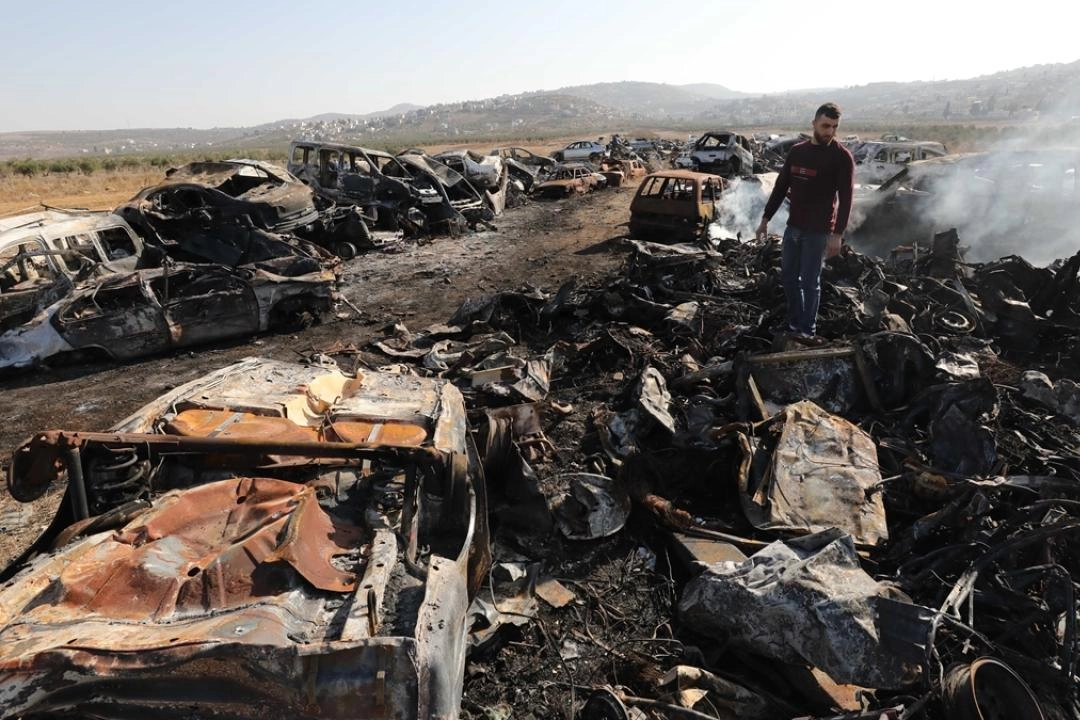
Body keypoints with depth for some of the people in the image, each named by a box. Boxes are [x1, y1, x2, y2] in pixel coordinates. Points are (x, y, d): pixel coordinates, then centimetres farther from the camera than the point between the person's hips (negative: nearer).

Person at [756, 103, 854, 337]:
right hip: (792, 226, 6)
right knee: (788, 276, 13)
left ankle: (807, 330, 12)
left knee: (810, 282, 0)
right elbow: (780, 186, 12)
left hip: (818, 231, -6)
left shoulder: (842, 157, -9)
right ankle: (794, 322, 29)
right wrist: (766, 219, 9)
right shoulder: (797, 151, 7)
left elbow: (845, 199, -12)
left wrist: (838, 234, -20)